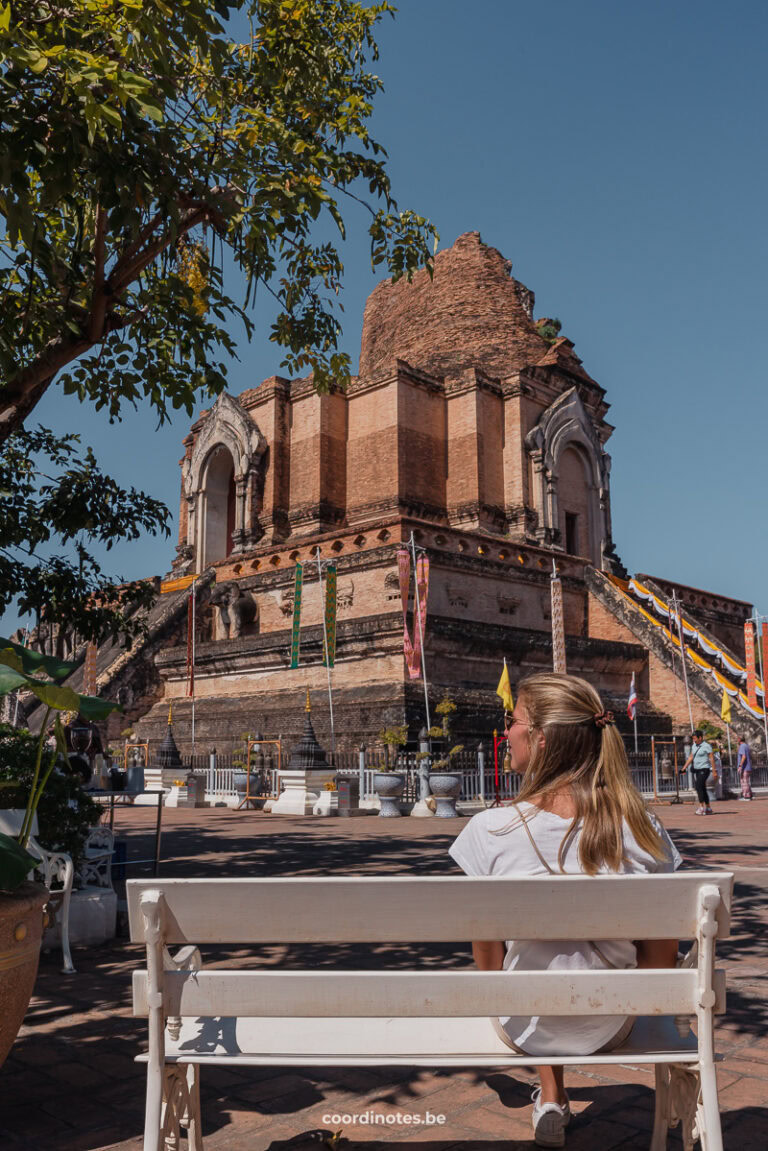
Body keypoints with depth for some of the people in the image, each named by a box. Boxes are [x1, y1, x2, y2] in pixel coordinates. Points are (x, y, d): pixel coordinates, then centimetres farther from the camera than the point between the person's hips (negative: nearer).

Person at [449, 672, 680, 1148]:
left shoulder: (491, 829, -23)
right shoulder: (643, 829, -17)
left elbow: (488, 953, -11)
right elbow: (662, 952, -6)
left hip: (526, 1030, -1)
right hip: (609, 1029, 1)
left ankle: (551, 1099, 35)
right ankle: (552, 1102, 42)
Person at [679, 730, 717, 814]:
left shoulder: (706, 746, -10)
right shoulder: (694, 745, 12)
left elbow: (712, 759, -11)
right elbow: (691, 757, 16)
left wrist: (714, 772, -14)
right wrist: (683, 768, 12)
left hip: (704, 769, -8)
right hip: (696, 770, 8)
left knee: (699, 787, -19)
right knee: (702, 789, 9)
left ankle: (701, 807, -19)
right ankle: (708, 808, 15)